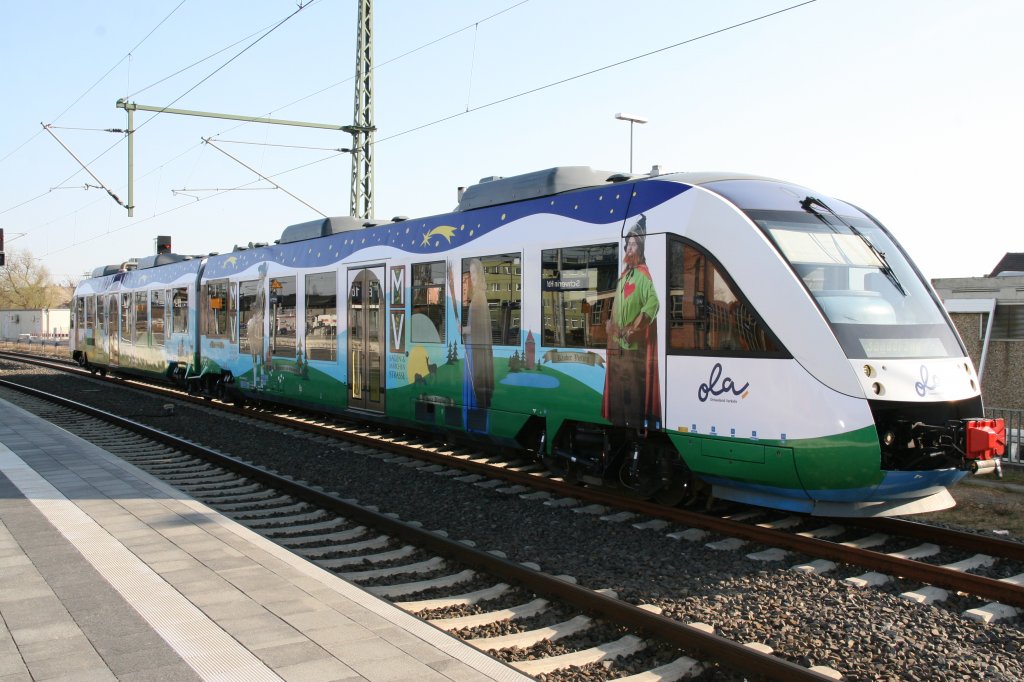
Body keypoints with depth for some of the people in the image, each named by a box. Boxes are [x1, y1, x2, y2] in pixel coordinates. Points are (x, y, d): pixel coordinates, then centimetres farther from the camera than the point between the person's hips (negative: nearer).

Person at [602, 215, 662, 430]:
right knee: (616, 384, 12)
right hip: (617, 343, 9)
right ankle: (618, 423, 20)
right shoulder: (624, 275, 17)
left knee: (634, 386, -7)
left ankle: (637, 424, -2)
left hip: (634, 345, -9)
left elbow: (652, 303, -23)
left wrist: (634, 328, -22)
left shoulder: (643, 275, -10)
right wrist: (610, 322, 12)